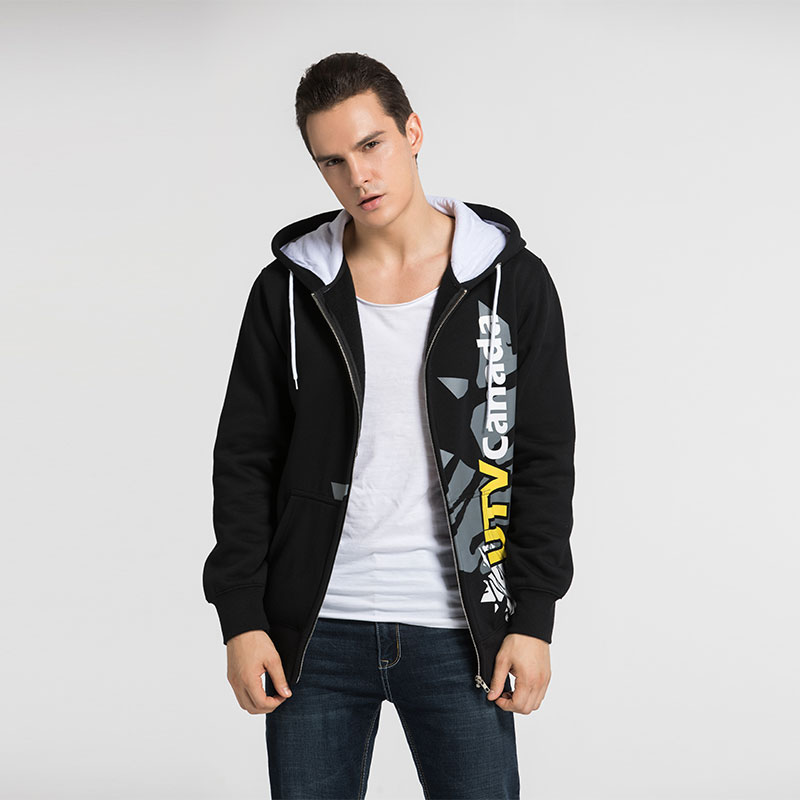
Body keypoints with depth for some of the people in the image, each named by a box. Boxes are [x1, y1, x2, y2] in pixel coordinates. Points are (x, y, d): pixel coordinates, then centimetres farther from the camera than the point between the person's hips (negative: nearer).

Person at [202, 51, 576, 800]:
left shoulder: (512, 282, 0)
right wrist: (240, 619, -2)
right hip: (316, 632, 1)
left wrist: (533, 620, -5)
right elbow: (244, 462, 5)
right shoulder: (288, 290, 3)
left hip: (458, 636, -1)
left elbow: (545, 462, 1)